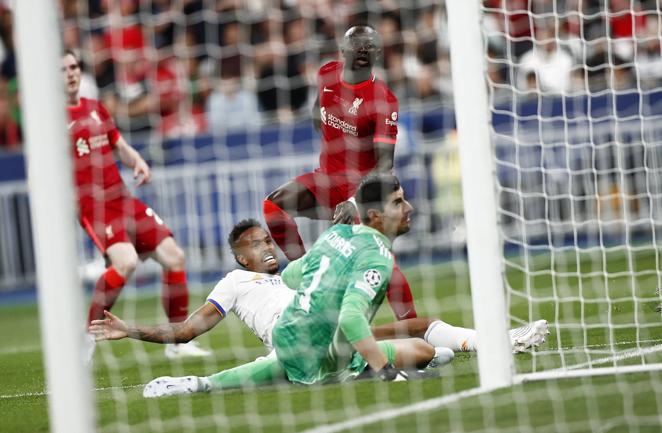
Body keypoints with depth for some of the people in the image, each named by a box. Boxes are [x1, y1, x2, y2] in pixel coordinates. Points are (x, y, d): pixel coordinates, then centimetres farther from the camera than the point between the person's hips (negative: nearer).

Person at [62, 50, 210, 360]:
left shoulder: (96, 109, 15)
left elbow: (121, 147, 25)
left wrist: (138, 162, 3)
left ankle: (178, 342, 15)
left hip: (123, 199, 7)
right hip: (93, 206, -7)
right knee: (125, 261, -30)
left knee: (173, 256, 2)